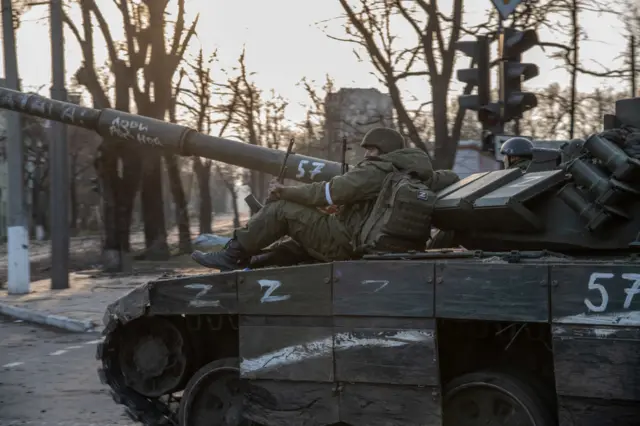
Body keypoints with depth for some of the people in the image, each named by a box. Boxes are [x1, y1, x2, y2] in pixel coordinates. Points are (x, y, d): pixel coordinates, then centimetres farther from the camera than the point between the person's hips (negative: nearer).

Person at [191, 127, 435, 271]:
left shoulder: (375, 171, -12)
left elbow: (330, 192, -16)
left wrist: (285, 191, -4)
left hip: (342, 243, -11)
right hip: (356, 244, 11)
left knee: (280, 209, -10)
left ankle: (232, 257, -3)